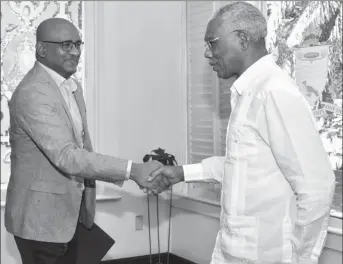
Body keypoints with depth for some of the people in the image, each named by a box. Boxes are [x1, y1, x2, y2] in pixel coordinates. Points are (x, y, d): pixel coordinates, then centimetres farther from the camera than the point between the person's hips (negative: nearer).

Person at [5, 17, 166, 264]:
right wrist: (132, 170, -33)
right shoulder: (32, 93, -22)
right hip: (42, 216, -8)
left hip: (70, 213, 8)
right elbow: (66, 156, -30)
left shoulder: (72, 86, 8)